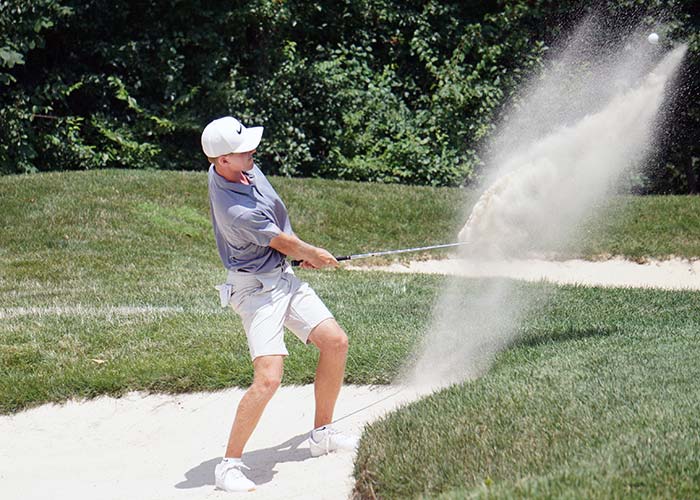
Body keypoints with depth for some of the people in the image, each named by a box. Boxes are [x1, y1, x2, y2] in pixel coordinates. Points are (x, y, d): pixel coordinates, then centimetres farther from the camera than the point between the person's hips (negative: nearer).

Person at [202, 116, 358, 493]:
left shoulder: (245, 168, -2)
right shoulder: (234, 209, -30)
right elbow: (284, 244, -14)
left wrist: (301, 255, 13)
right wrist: (314, 255, 5)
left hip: (285, 276, 9)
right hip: (256, 288, -9)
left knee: (335, 342, 8)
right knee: (268, 377, -19)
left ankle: (321, 433, 24)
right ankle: (229, 465, -7)